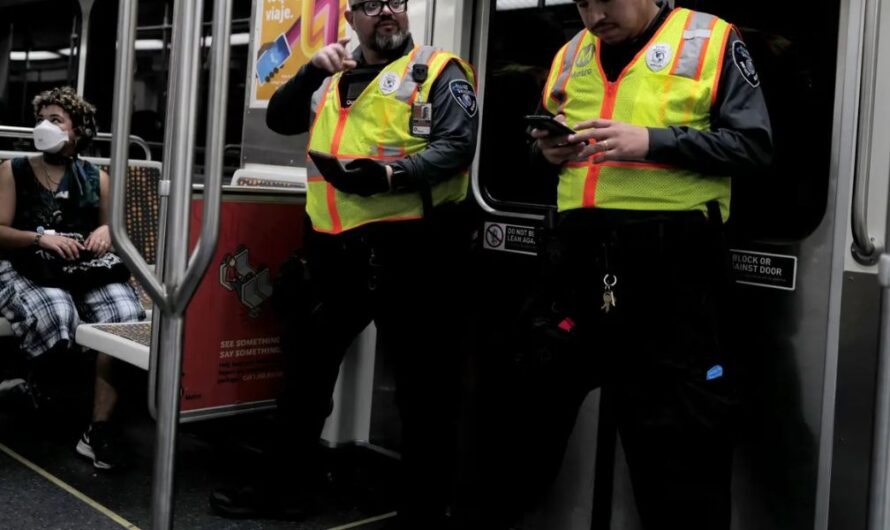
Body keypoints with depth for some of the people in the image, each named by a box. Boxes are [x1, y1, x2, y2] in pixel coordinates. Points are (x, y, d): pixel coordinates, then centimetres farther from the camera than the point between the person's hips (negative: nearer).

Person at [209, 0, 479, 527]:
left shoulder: (438, 71, 1)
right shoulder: (333, 79, 20)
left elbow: (458, 144, -11)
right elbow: (280, 120, 16)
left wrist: (392, 175, -25)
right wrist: (313, 71, 1)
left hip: (408, 245, -6)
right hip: (335, 248, 7)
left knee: (423, 383, 1)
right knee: (308, 367, 16)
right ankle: (284, 486, 33)